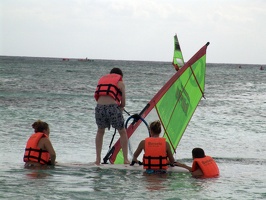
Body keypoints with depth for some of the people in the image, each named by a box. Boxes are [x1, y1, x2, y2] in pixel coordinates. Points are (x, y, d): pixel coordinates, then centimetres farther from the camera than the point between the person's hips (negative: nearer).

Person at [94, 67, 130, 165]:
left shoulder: (102, 79, 25)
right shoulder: (120, 83, 13)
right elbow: (123, 103, 10)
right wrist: (120, 108, 30)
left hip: (99, 108, 3)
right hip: (112, 107, -3)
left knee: (100, 132, 28)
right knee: (123, 132, 17)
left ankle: (98, 159, 23)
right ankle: (125, 159, 13)